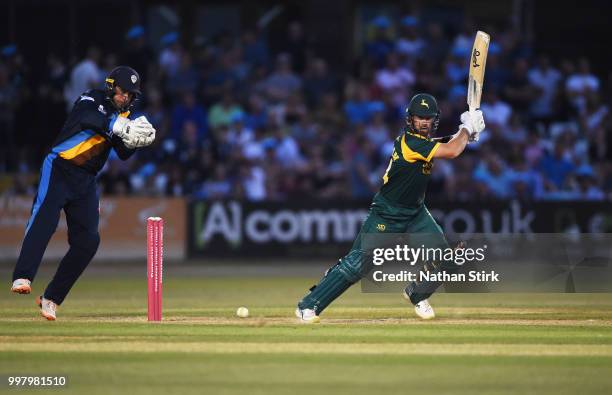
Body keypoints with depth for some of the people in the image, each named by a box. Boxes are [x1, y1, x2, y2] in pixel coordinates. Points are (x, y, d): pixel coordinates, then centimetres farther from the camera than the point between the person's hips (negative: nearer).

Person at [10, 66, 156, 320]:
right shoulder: (92, 100, -4)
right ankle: (22, 278, -42)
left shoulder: (122, 116, 14)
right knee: (45, 217, -27)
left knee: (87, 241, -4)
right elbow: (87, 117, -28)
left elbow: (124, 154, 4)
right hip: (59, 169, -6)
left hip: (85, 183, 7)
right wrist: (119, 127, -41)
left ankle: (51, 299, 5)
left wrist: (136, 139, -17)